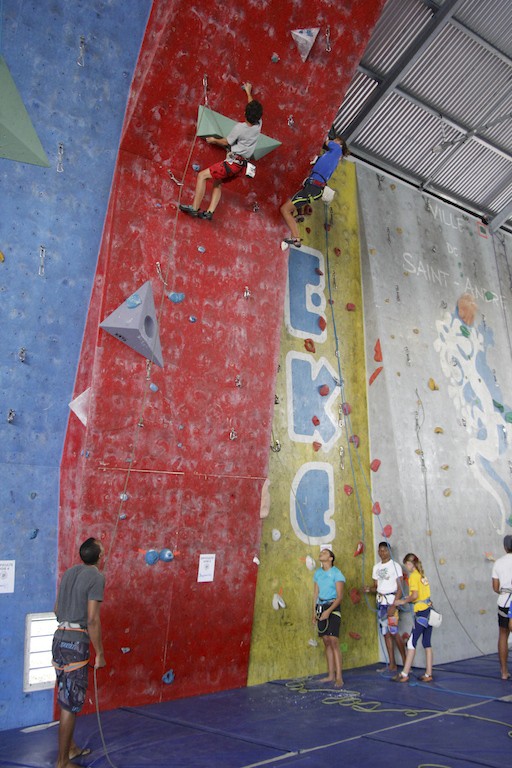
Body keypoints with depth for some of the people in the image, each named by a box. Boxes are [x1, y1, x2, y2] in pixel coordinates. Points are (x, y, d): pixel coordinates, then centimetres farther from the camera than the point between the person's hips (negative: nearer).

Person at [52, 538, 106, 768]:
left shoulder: (69, 572, 9)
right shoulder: (97, 577, -14)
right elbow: (92, 619, -18)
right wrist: (100, 653, -10)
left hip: (59, 639, 8)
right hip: (76, 643, -8)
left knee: (66, 698, 21)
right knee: (71, 704, 3)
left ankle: (70, 748, 37)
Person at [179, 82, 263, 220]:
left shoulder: (240, 127, -14)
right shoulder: (258, 126, 3)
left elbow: (226, 142, 0)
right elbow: (255, 107, 24)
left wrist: (213, 140, 19)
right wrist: (248, 92, 39)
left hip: (233, 162, -8)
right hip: (242, 166, 8)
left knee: (202, 175, -4)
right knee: (217, 182, 22)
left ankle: (194, 208, -9)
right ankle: (209, 212, 10)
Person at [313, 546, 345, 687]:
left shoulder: (336, 573, -9)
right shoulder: (318, 573, 10)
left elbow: (340, 597, -12)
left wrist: (328, 611, -21)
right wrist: (315, 611, 11)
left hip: (333, 608, -6)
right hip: (321, 608, 6)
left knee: (333, 641, -12)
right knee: (326, 642, 8)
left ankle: (339, 677, -8)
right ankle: (331, 675, 16)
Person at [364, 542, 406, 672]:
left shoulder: (395, 565, -4)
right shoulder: (376, 567, 13)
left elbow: (400, 588, -8)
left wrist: (394, 605, -16)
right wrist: (369, 589, -6)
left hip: (391, 601, -6)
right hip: (380, 602, 6)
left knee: (393, 632, -10)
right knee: (386, 633, 6)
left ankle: (404, 660, 5)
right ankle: (392, 664, 13)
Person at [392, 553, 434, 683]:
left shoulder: (413, 576, -10)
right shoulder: (422, 574, 13)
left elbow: (415, 595, -19)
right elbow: (421, 594, 12)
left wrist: (403, 601, -6)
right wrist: (407, 599, 12)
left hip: (421, 612, -8)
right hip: (429, 610, 8)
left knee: (412, 642, -4)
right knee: (427, 643, 12)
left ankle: (404, 674, 0)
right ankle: (428, 674, 15)